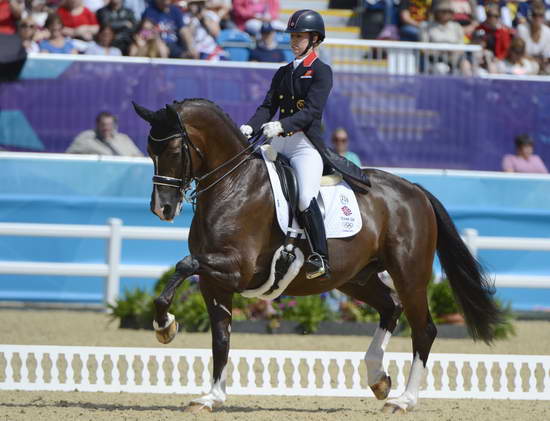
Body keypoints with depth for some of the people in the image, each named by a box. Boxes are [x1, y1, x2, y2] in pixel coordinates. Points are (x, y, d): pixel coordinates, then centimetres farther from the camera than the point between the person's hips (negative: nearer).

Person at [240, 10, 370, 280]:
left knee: (306, 199, -25)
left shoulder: (321, 72, -1)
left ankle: (320, 258, -20)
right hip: (278, 144, 8)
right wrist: (250, 128, -8)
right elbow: (268, 106, 11)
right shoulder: (283, 73, 20)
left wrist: (282, 125, -29)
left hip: (306, 144, -7)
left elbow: (311, 111, -14)